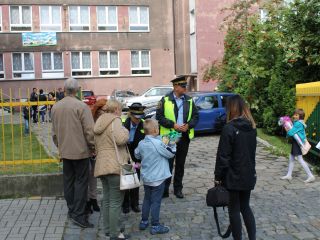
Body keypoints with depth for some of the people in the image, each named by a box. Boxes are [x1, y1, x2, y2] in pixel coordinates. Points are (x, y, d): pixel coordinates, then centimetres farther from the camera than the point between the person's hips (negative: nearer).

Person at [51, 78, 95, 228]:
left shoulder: (55, 107, 4)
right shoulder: (81, 106, -15)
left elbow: (54, 131, 12)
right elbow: (89, 130, -16)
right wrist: (92, 146, -3)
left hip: (64, 151, 6)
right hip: (80, 150, -6)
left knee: (68, 180, 15)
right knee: (81, 181, 0)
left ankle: (71, 210, 26)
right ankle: (78, 215, -1)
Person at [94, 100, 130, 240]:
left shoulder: (99, 123, 19)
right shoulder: (115, 121, -9)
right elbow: (121, 139, -24)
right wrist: (125, 131, -4)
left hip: (102, 165, 9)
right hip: (115, 165, -9)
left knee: (106, 199, 15)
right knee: (115, 201, -3)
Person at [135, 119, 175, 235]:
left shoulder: (141, 143, -1)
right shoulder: (158, 143, -21)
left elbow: (137, 155, 16)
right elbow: (171, 153, -9)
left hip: (146, 177, 6)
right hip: (158, 178, -6)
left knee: (147, 199, 19)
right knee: (156, 202, 1)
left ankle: (144, 222, 28)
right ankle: (155, 226, 9)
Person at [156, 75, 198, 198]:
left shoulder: (189, 100, 7)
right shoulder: (165, 100, -4)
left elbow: (195, 116, 10)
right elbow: (159, 116, -7)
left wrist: (188, 125, -8)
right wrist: (173, 125, -16)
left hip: (185, 135, 3)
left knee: (180, 163, 11)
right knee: (167, 163, 1)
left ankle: (178, 188, 23)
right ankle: (164, 189, 13)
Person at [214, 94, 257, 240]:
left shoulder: (229, 128, -18)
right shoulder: (252, 127, 3)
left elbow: (223, 156, -17)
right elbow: (251, 151, 12)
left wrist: (218, 176, -8)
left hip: (233, 176, -6)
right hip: (248, 175, 6)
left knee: (234, 210, 7)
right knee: (245, 207, 19)